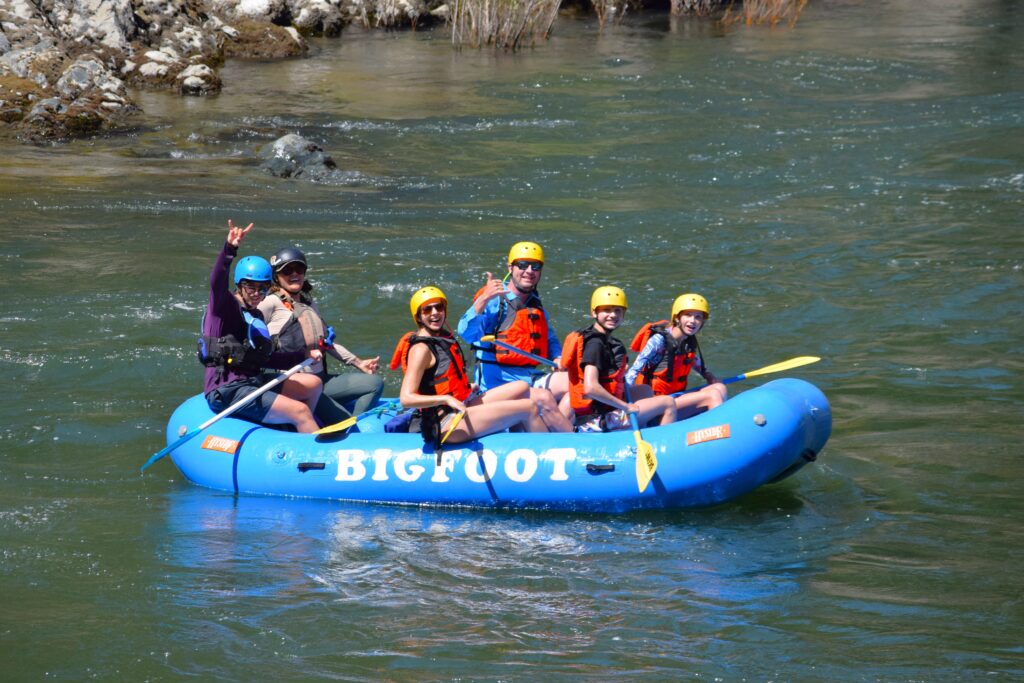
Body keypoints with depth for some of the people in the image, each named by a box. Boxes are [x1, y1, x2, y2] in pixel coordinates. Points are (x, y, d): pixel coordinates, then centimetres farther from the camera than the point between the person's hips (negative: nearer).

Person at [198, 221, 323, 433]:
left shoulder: (256, 317, 20)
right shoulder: (225, 306, -5)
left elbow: (267, 359, 28)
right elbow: (217, 283, -28)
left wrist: (305, 356, 25)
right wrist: (229, 249, -45)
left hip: (252, 382, 9)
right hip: (227, 391, -9)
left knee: (313, 384, 13)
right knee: (300, 411, -17)